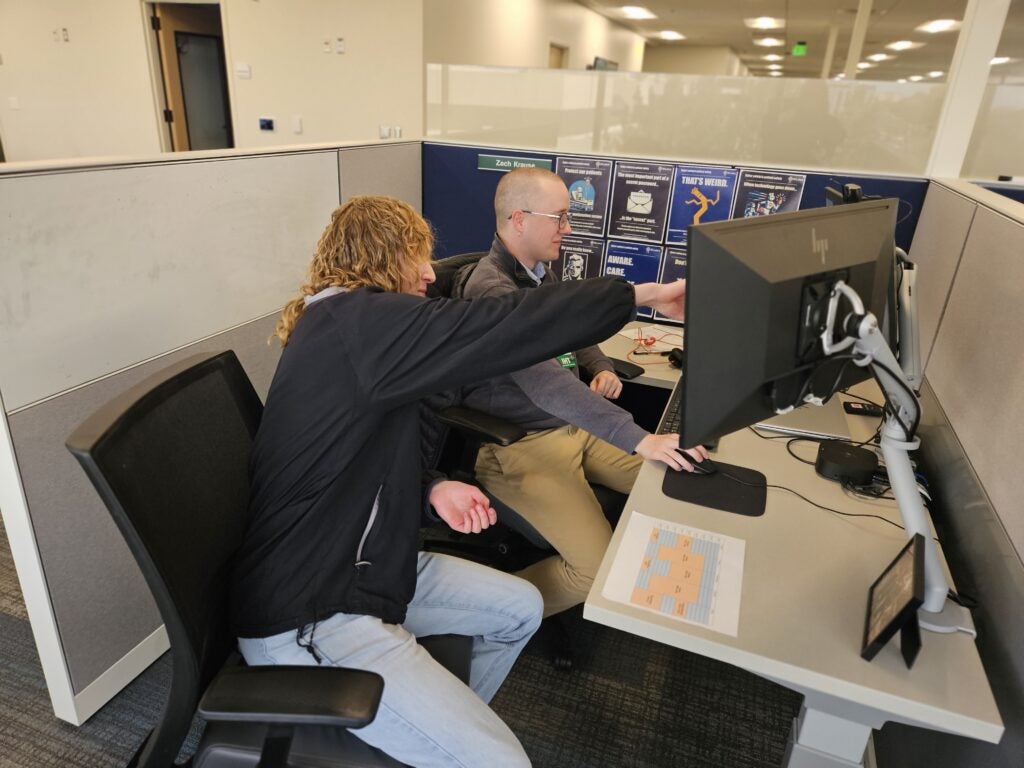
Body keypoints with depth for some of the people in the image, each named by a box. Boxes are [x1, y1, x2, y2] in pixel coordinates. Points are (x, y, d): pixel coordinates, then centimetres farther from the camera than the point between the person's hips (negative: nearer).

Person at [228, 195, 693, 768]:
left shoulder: (336, 325, 11)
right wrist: (641, 294, -12)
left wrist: (429, 491, 0)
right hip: (308, 622, -10)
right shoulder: (360, 321, -22)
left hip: (361, 567, 10)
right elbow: (506, 327, -26)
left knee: (521, 607, 16)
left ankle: (447, 720, 32)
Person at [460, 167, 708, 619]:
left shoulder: (540, 271, 9)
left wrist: (601, 367, 4)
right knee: (603, 573, -16)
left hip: (574, 423, 9)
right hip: (520, 443, -9)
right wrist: (640, 440, -37)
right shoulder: (492, 288, -22)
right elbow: (546, 384, -33)